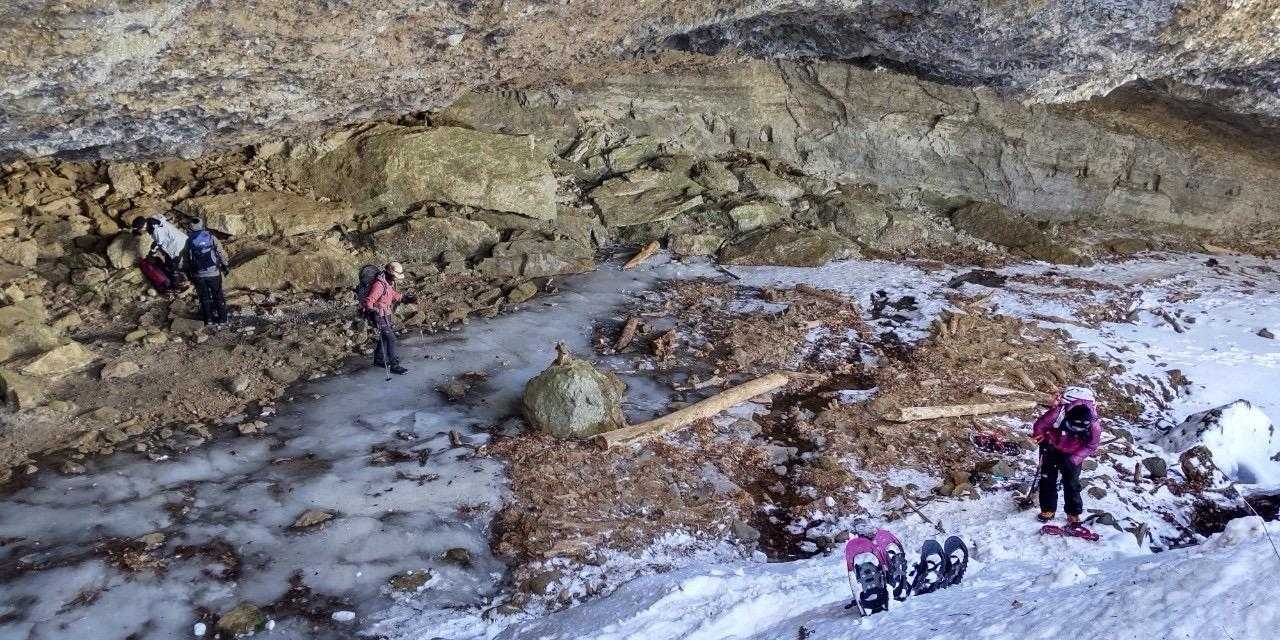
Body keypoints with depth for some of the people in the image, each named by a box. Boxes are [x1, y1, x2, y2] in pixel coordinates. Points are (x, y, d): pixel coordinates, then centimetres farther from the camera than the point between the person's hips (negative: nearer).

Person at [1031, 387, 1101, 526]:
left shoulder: (1095, 427, -33)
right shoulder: (1057, 414, -39)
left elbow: (1090, 446, -16)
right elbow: (1039, 425, -20)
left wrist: (1074, 460, -25)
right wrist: (1041, 438, -13)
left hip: (1073, 453, 0)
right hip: (1051, 447, 0)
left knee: (1072, 483, 1)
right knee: (1047, 479, 3)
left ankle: (1074, 513, 14)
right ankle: (1048, 509, 16)